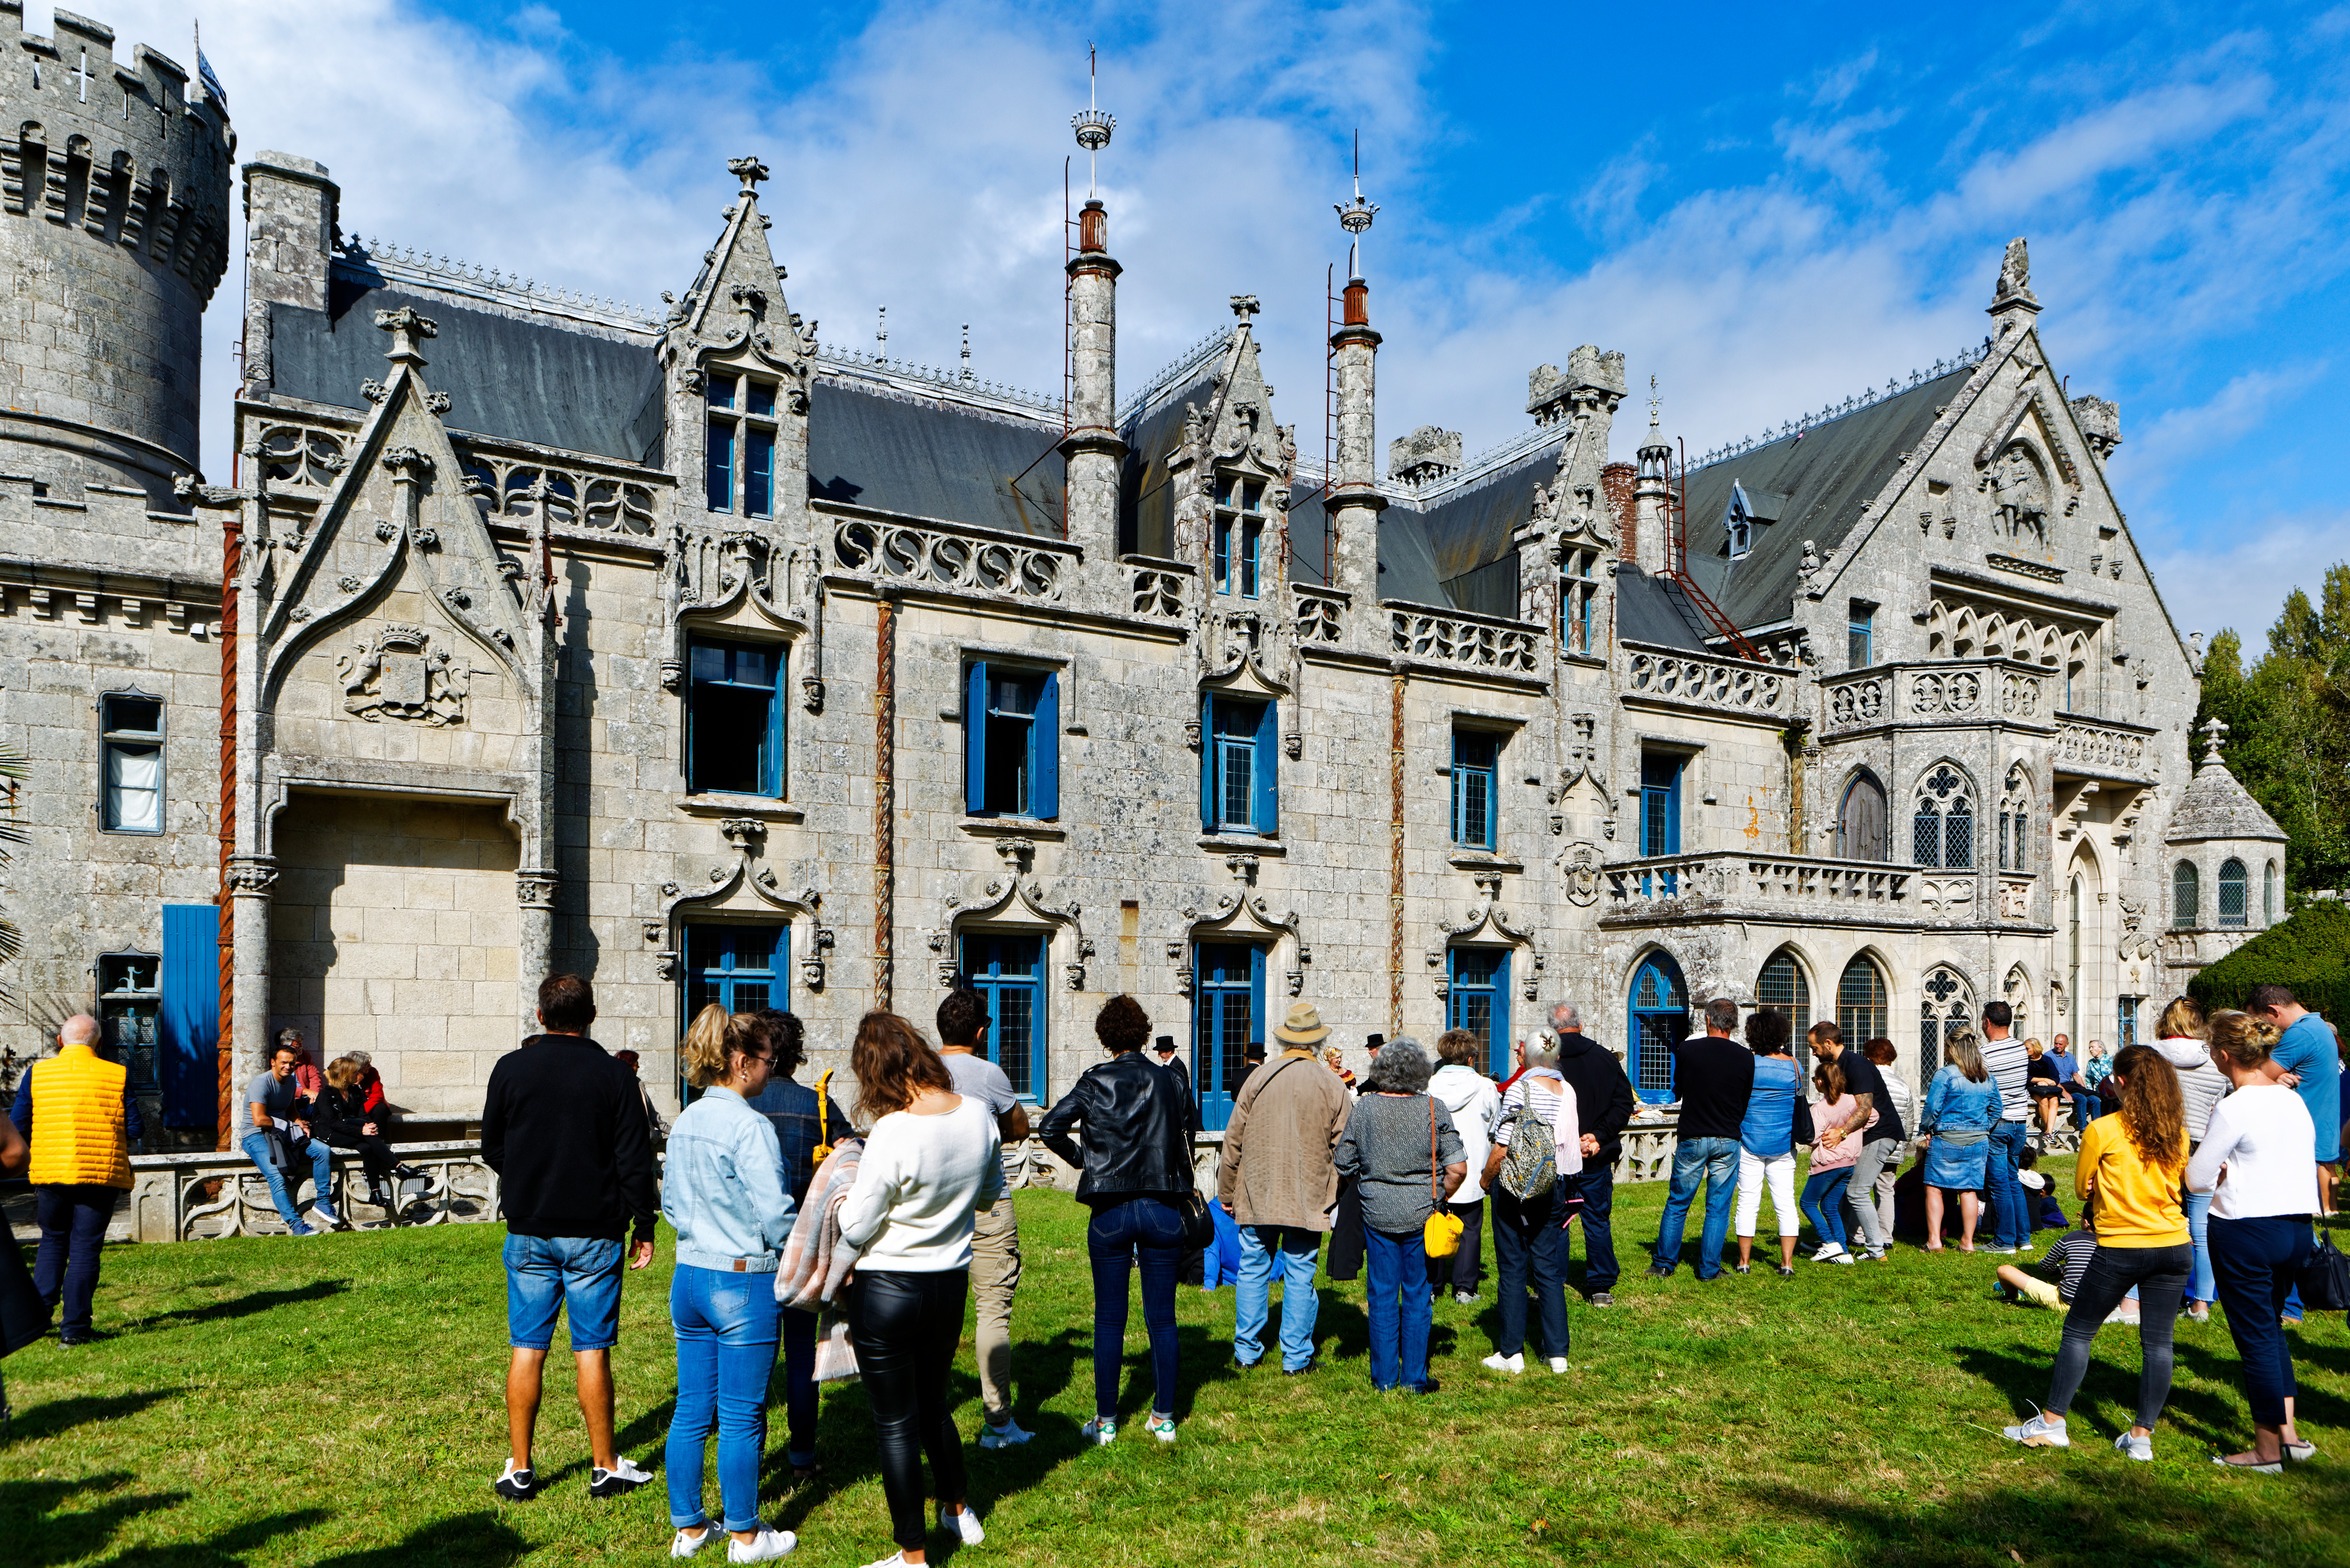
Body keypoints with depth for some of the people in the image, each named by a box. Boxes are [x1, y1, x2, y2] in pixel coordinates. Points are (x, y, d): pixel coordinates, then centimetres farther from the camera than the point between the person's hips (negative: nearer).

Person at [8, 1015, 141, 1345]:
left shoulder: (37, 1073, 2)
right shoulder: (117, 1075, -3)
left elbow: (17, 1127, 3)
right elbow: (135, 1129, -3)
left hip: (50, 1172, 2)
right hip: (101, 1173, -2)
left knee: (52, 1241, 21)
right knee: (85, 1248, 4)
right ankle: (74, 1327, 4)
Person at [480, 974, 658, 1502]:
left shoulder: (511, 1068, -3)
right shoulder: (614, 1075, -7)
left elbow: (491, 1149, 7)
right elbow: (635, 1160, -6)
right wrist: (644, 1226, 4)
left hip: (528, 1230, 2)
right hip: (594, 1232, -1)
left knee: (527, 1349, 9)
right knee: (592, 1350, 5)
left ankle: (519, 1470, 15)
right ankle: (605, 1467, 13)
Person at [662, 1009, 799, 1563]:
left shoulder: (684, 1122, 6)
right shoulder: (749, 1126, -18)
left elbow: (670, 1201, 15)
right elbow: (774, 1212, -18)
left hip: (688, 1276, 8)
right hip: (744, 1283, -7)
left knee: (691, 1410, 14)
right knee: (741, 1416, 4)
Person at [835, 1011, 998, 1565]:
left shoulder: (892, 1133, -25)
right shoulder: (978, 1114, -8)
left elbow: (856, 1228, -15)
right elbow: (991, 1193, 9)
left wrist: (845, 1193, 3)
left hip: (887, 1288, -6)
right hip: (951, 1284, 6)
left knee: (896, 1422, 9)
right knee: (934, 1402, 27)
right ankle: (958, 1510, 45)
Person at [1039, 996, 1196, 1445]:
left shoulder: (1095, 1081, -4)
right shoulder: (1170, 1081, 2)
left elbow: (1050, 1126, -11)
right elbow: (1186, 1141, 5)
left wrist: (1080, 1159, 4)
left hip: (1110, 1212, -2)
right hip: (1163, 1210, 2)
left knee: (1109, 1319, 7)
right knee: (1162, 1319, 10)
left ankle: (1105, 1422, 14)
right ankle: (1163, 1419, 17)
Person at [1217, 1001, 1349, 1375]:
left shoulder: (1258, 1079, -3)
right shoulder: (1333, 1086, -4)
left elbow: (1233, 1141, 1)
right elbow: (1342, 1149, -1)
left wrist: (1226, 1193, 11)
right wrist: (1333, 1195, 11)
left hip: (1256, 1195, 1)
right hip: (1308, 1200, -1)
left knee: (1253, 1270, 12)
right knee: (1299, 1276, 7)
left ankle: (1246, 1350, 19)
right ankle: (1296, 1357, 12)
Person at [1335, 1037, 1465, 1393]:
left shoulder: (1364, 1107, -5)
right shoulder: (1434, 1109, -9)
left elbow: (1344, 1164, 2)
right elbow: (1458, 1168, -11)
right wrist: (1438, 1199, 5)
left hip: (1377, 1215, 1)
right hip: (1421, 1217, -1)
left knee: (1382, 1297, 10)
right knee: (1417, 1297, 10)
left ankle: (1384, 1378, 16)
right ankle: (1414, 1378, 16)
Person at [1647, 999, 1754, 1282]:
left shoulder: (1686, 1050, -7)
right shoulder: (1745, 1057, -5)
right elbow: (1746, 1101, 6)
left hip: (1691, 1138, 0)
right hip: (1727, 1141, 0)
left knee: (1677, 1203, 11)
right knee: (1718, 1208, 9)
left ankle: (1664, 1264, 14)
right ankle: (1709, 1269, 11)